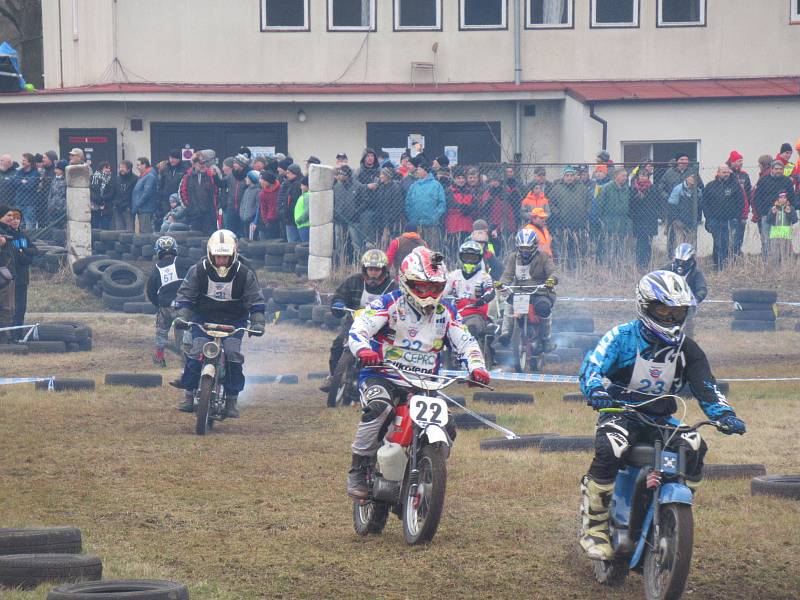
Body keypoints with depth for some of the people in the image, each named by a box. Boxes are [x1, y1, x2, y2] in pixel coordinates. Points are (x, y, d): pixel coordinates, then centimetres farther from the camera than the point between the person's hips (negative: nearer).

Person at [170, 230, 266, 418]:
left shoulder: (244, 274, -9)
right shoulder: (198, 271, -9)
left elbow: (256, 300, -5)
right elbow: (185, 295, -4)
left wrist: (257, 323, -19)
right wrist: (182, 316, -19)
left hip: (234, 321, 0)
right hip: (204, 318, 0)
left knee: (233, 354, -18)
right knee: (196, 354, -18)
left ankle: (232, 400, -7)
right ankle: (189, 394, -4)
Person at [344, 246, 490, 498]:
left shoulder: (446, 312, 10)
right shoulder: (390, 304, -4)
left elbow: (466, 341, 7)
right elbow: (358, 329, -14)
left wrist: (476, 367, -14)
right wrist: (363, 350, -37)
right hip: (382, 377, -5)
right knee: (379, 407, -36)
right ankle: (358, 470, -28)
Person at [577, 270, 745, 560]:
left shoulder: (686, 348, 8)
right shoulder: (622, 337, -6)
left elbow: (705, 385, 6)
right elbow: (592, 367, -17)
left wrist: (724, 414, -13)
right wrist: (597, 389, -41)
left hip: (661, 416, 4)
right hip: (620, 413, -4)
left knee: (695, 449, -22)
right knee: (609, 452, -35)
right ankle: (594, 527, -20)